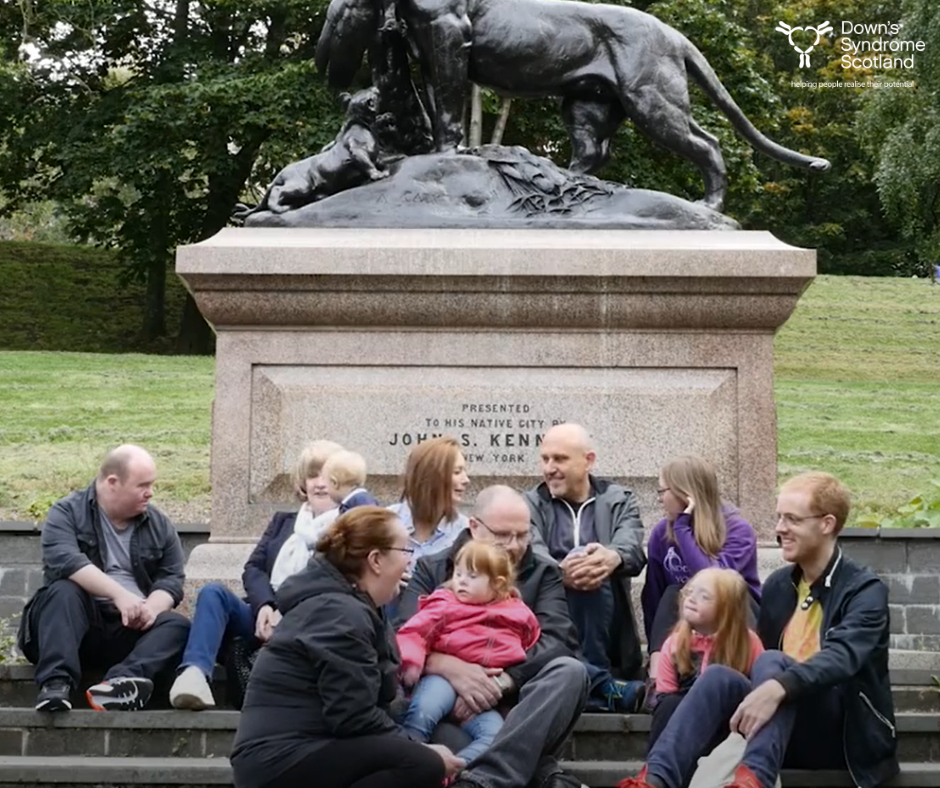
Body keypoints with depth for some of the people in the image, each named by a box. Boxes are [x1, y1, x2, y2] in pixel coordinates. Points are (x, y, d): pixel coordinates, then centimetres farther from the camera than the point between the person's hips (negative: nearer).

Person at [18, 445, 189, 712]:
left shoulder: (159, 525, 11)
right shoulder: (67, 513, -1)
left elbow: (172, 579, 3)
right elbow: (65, 561, -19)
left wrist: (150, 608, -20)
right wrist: (119, 594, -31)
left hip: (132, 629, 3)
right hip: (78, 623, -3)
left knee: (178, 627, -24)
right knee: (65, 591, -31)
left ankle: (123, 680, -49)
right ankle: (56, 682, -46)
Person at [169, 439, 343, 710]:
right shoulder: (283, 521, 27)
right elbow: (253, 568, 13)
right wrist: (264, 606, -11)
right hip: (266, 617, 5)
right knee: (214, 593, -24)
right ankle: (195, 673, -45)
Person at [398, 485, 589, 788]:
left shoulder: (543, 572, 12)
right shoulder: (431, 570, 10)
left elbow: (558, 639, -6)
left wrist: (501, 682, -23)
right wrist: (448, 667, -27)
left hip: (516, 701, 1)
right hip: (449, 696, -1)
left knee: (570, 671, -28)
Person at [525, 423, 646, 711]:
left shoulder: (619, 501, 12)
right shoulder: (530, 504, 13)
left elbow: (632, 548, -11)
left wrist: (613, 557, -37)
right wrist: (560, 573, -33)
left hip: (604, 636, 0)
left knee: (595, 579, -31)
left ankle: (589, 685, -28)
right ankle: (604, 686, -35)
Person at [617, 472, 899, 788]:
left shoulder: (865, 590, -8)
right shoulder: (777, 585, 13)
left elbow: (842, 656, -27)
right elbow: (761, 666, 14)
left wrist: (778, 687, -44)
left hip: (845, 735, -5)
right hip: (791, 732, 5)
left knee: (771, 662, -29)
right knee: (718, 677, -22)